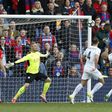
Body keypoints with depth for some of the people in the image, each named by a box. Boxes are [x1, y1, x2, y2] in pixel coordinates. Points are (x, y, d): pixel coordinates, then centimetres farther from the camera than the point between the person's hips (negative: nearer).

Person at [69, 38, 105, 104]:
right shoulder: (97, 50, -8)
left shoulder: (88, 49, 11)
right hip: (92, 68, -6)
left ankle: (73, 95, -4)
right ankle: (91, 93, -6)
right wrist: (95, 67, -24)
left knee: (82, 83, 10)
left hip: (86, 68, 6)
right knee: (102, 81, 7)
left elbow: (83, 57, 21)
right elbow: (96, 58, -25)